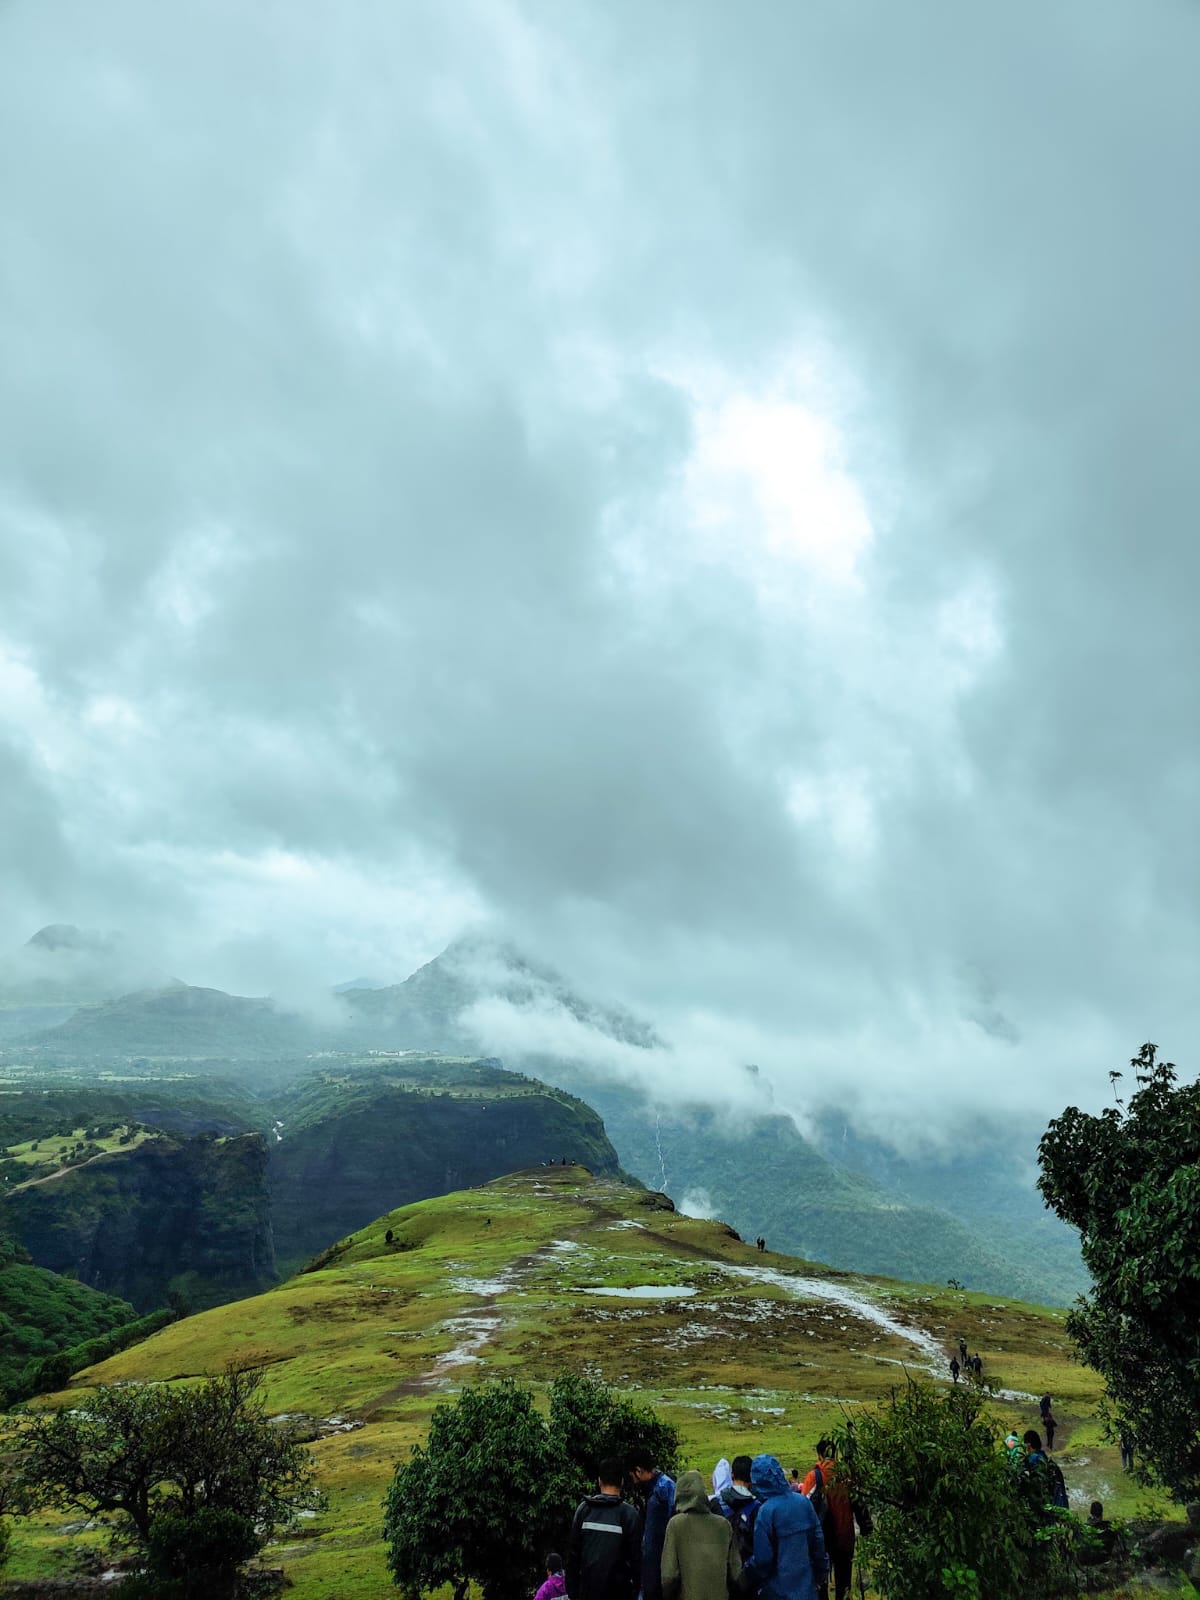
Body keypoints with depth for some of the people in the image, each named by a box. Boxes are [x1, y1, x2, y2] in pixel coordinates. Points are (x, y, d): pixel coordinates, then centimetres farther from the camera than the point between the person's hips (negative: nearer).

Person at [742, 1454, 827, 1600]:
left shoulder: (766, 1511, -21)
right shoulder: (803, 1501, -6)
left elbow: (762, 1559, -17)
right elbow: (818, 1540, 2)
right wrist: (820, 1575, 16)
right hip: (806, 1587, 5)